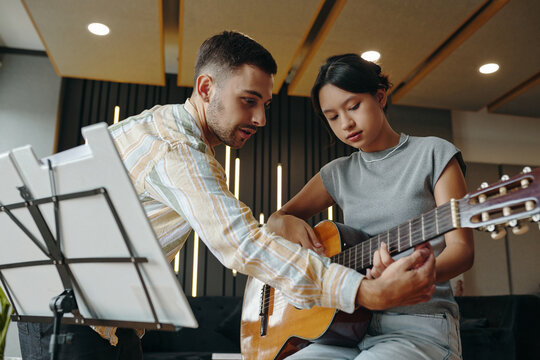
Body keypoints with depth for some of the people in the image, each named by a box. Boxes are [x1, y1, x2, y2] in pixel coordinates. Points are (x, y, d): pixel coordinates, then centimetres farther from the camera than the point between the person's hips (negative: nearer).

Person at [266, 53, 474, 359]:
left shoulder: (433, 153, 1)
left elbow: (461, 248, -6)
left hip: (420, 325, -4)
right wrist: (286, 224, -6)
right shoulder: (338, 174, 12)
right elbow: (274, 219, 19)